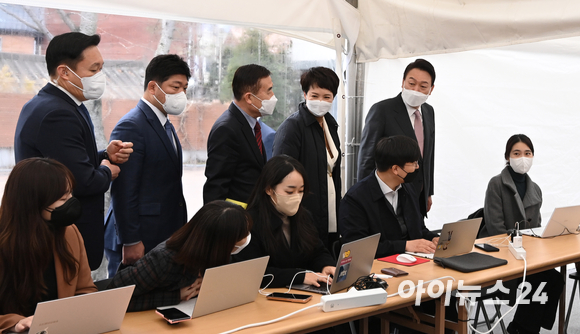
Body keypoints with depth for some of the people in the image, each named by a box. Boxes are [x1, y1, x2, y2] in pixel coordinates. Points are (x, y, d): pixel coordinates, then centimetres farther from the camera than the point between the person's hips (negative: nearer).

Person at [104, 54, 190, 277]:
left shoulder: (166, 125, 16)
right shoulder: (130, 127, -14)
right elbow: (123, 192, -18)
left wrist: (177, 235, 16)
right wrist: (131, 241, -19)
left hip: (164, 239, 9)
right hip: (139, 242, -8)